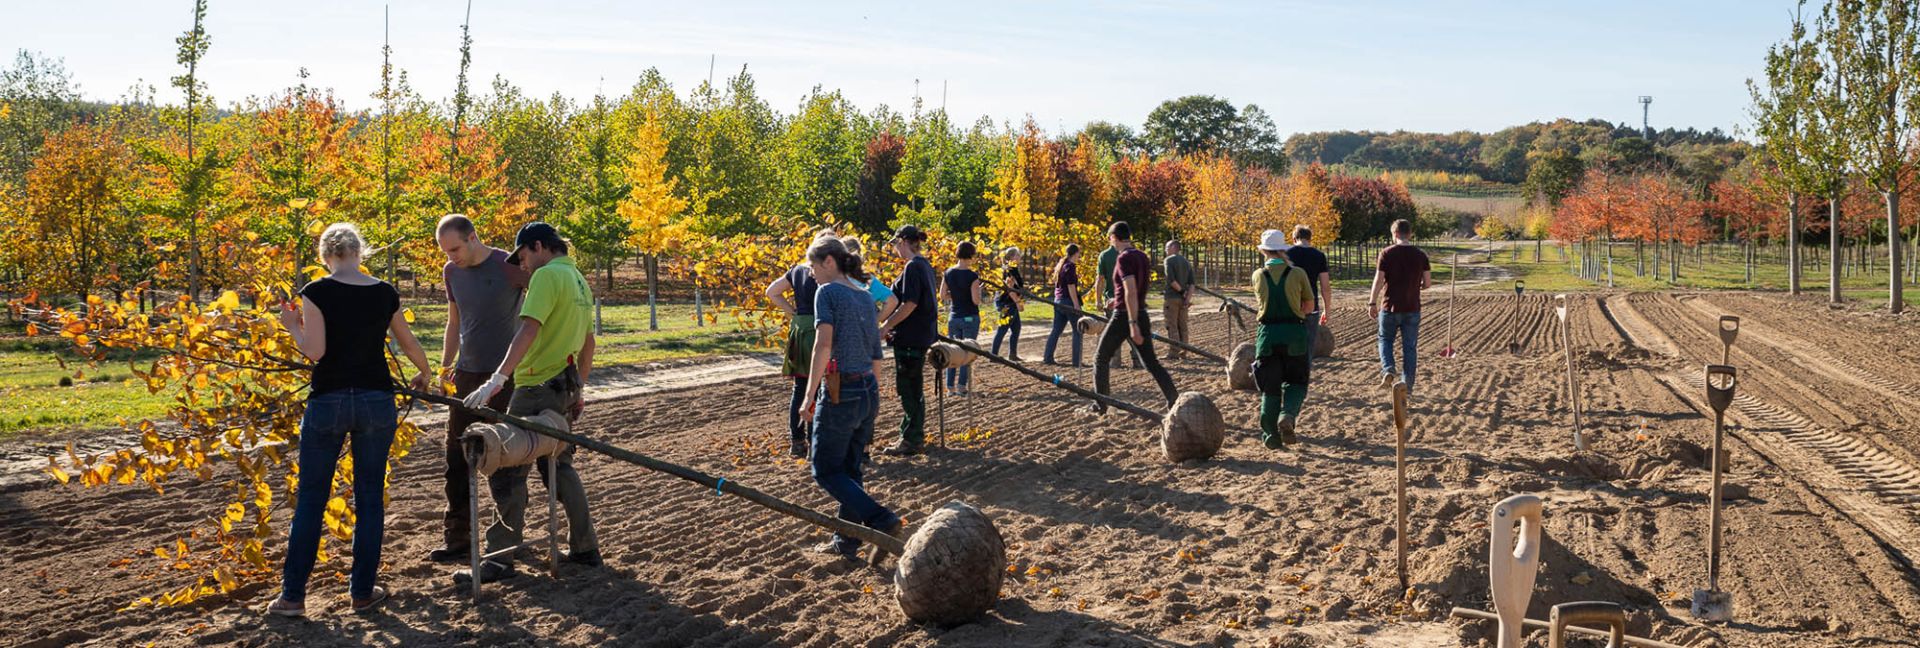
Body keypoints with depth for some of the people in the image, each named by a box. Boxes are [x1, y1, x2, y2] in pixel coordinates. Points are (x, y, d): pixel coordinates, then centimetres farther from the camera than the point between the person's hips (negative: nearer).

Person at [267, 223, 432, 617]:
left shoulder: (316, 292, -7)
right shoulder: (385, 293, 3)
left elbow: (314, 351, -12)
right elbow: (409, 343, 15)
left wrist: (292, 325, 6)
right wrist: (424, 374, 33)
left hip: (328, 402, -2)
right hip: (376, 401, 2)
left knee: (310, 499, 8)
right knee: (370, 498, 10)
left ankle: (293, 596, 11)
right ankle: (362, 592, 14)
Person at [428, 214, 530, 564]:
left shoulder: (510, 267, -12)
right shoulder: (451, 272, 8)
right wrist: (445, 365, 12)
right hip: (467, 374, 6)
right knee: (458, 458, 2)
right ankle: (457, 539, 6)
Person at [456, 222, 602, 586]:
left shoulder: (547, 275, -13)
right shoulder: (580, 281, 16)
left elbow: (529, 330, -26)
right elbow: (588, 343, 21)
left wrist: (498, 378, -32)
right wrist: (579, 390, 26)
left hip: (537, 389, -9)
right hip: (564, 388, 9)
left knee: (507, 470, -3)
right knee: (560, 466, 19)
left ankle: (500, 559, 0)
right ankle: (584, 548, 23)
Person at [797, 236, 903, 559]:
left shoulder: (827, 292, -9)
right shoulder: (865, 296, 13)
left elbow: (824, 344, -21)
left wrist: (810, 394, -20)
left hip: (840, 392, -8)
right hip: (869, 390, 8)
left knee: (826, 471, 2)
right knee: (852, 469, 16)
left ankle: (882, 522, -11)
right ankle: (846, 542, 22)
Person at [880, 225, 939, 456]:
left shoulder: (913, 266, -16)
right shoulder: (926, 266, 14)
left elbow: (910, 304, -23)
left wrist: (885, 327, -16)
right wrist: (891, 324, 18)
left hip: (910, 337, -10)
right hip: (923, 335, 10)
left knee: (907, 388, -3)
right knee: (914, 387, 16)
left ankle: (911, 440, 2)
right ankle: (916, 436, 24)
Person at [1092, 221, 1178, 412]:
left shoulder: (1124, 258, -15)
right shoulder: (1142, 256, 9)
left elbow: (1131, 292, -24)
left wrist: (1133, 324, -27)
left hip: (1124, 317, -7)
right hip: (1142, 315, 7)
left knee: (1101, 359, 9)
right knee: (1151, 362, 10)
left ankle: (1100, 404, 11)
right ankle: (1174, 401, -1)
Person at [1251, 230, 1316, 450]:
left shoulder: (1258, 275, 1)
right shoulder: (1297, 274, -2)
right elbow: (1309, 306, 10)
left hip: (1268, 335, 1)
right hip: (1295, 334, -1)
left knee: (1270, 388, 10)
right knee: (1296, 381, 13)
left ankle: (1272, 437, 11)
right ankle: (1288, 415, -15)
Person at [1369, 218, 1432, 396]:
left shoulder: (1387, 253, -8)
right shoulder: (1420, 255, 0)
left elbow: (1378, 280, -11)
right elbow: (1427, 282, 1)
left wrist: (1372, 303, -4)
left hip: (1390, 306, -2)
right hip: (1412, 308, 2)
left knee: (1385, 340, 18)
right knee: (1409, 347, 9)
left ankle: (1388, 370, -5)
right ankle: (1407, 385, 10)